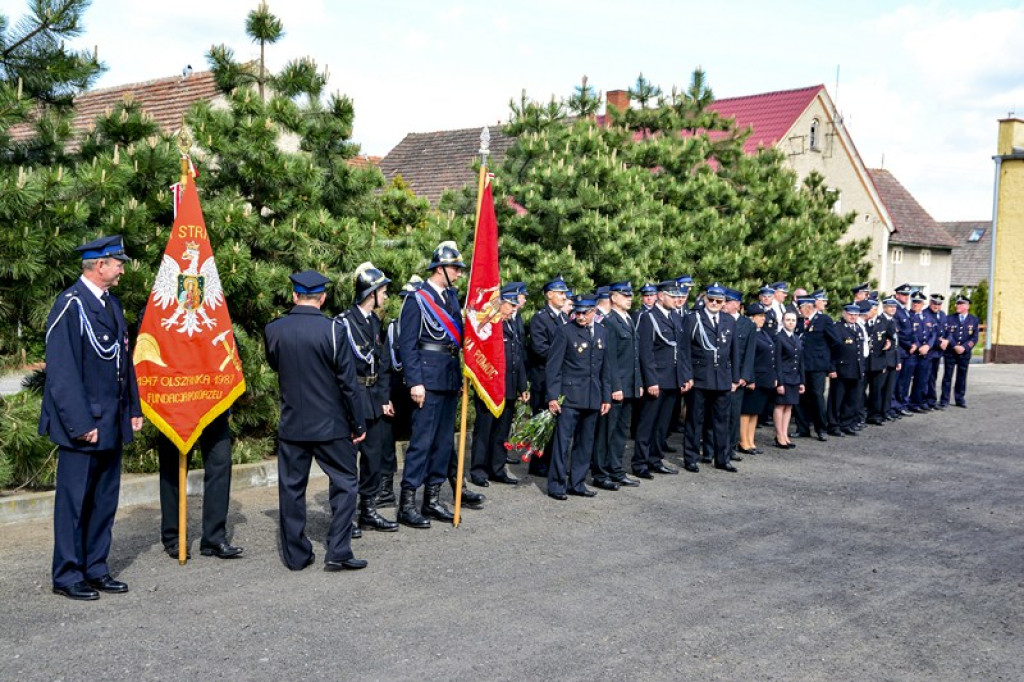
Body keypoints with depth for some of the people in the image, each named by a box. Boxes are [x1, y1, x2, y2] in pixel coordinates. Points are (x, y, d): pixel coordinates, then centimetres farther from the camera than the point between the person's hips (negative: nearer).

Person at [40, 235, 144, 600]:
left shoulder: (111, 303, 12)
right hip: (83, 423, -8)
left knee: (105, 499, 14)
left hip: (111, 422, 8)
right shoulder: (70, 305, -13)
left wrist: (133, 409, 13)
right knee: (74, 500, 3)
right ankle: (67, 575, 15)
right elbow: (62, 371, -17)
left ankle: (95, 569, 24)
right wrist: (81, 423, -19)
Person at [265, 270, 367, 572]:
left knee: (292, 488, 11)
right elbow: (348, 382, -11)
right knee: (345, 484, 9)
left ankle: (296, 555, 18)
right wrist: (359, 424, -2)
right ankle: (338, 552, 6)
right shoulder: (332, 329, -14)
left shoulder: (273, 330, -3)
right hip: (330, 425, -3)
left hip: (291, 425, 3)